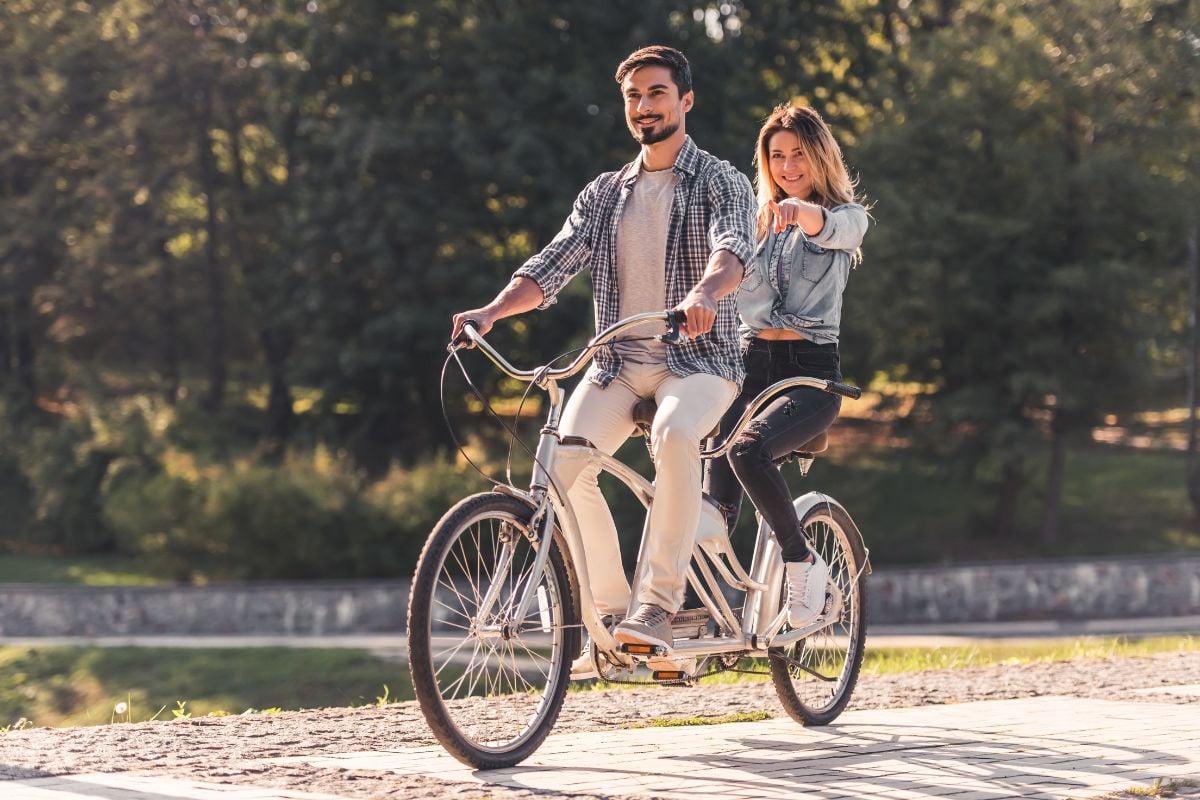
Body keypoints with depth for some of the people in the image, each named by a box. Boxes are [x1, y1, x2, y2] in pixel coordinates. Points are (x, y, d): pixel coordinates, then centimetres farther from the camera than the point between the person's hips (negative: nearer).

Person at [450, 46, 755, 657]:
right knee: (563, 460, -23)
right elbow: (552, 267, 7)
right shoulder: (603, 194, 17)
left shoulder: (720, 183, 3)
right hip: (618, 362, 4)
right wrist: (491, 311, -13)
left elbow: (734, 248, -19)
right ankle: (610, 607, -8)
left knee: (673, 435, -38)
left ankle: (658, 606, -34)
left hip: (698, 359, -4)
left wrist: (705, 292, -42)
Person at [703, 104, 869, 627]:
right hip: (750, 367, 4)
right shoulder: (756, 221, 18)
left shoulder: (848, 218, 3)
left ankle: (803, 564, -15)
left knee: (748, 451, -32)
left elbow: (831, 228, -21)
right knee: (715, 508, -10)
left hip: (811, 373, -4)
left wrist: (805, 213, -44)